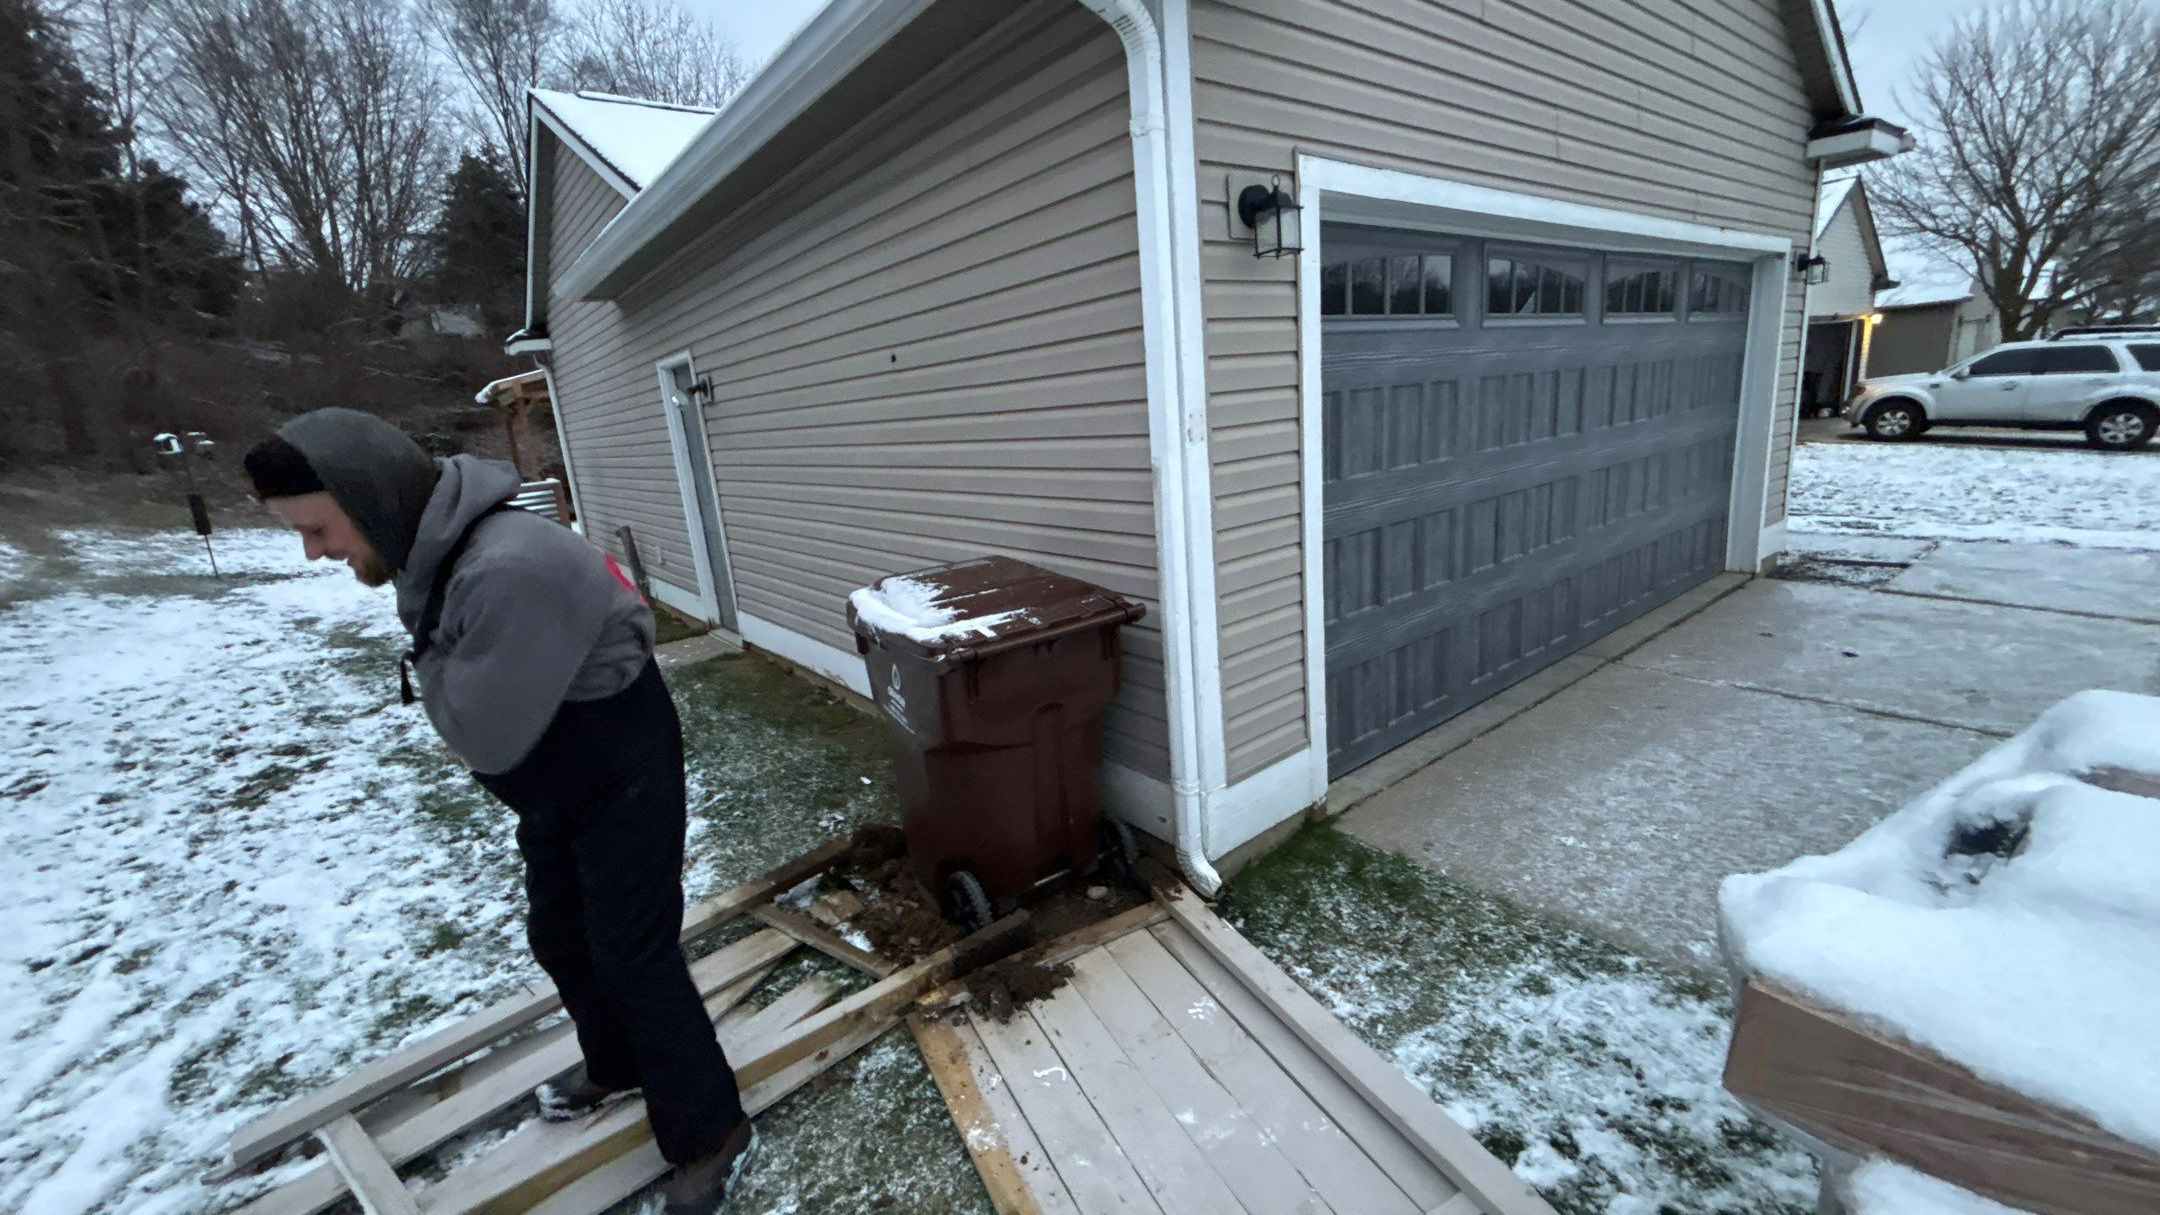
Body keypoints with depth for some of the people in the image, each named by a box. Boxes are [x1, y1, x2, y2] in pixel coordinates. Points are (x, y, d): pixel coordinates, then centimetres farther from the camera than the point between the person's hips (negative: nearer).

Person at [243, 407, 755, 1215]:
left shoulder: (508, 571, -34)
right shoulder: (428, 551, 0)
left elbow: (485, 735, -25)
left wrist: (426, 665, -14)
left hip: (621, 780, -10)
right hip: (556, 786, 10)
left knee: (635, 957, 0)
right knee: (560, 940, 24)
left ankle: (711, 1135, 18)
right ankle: (616, 1068, 48)